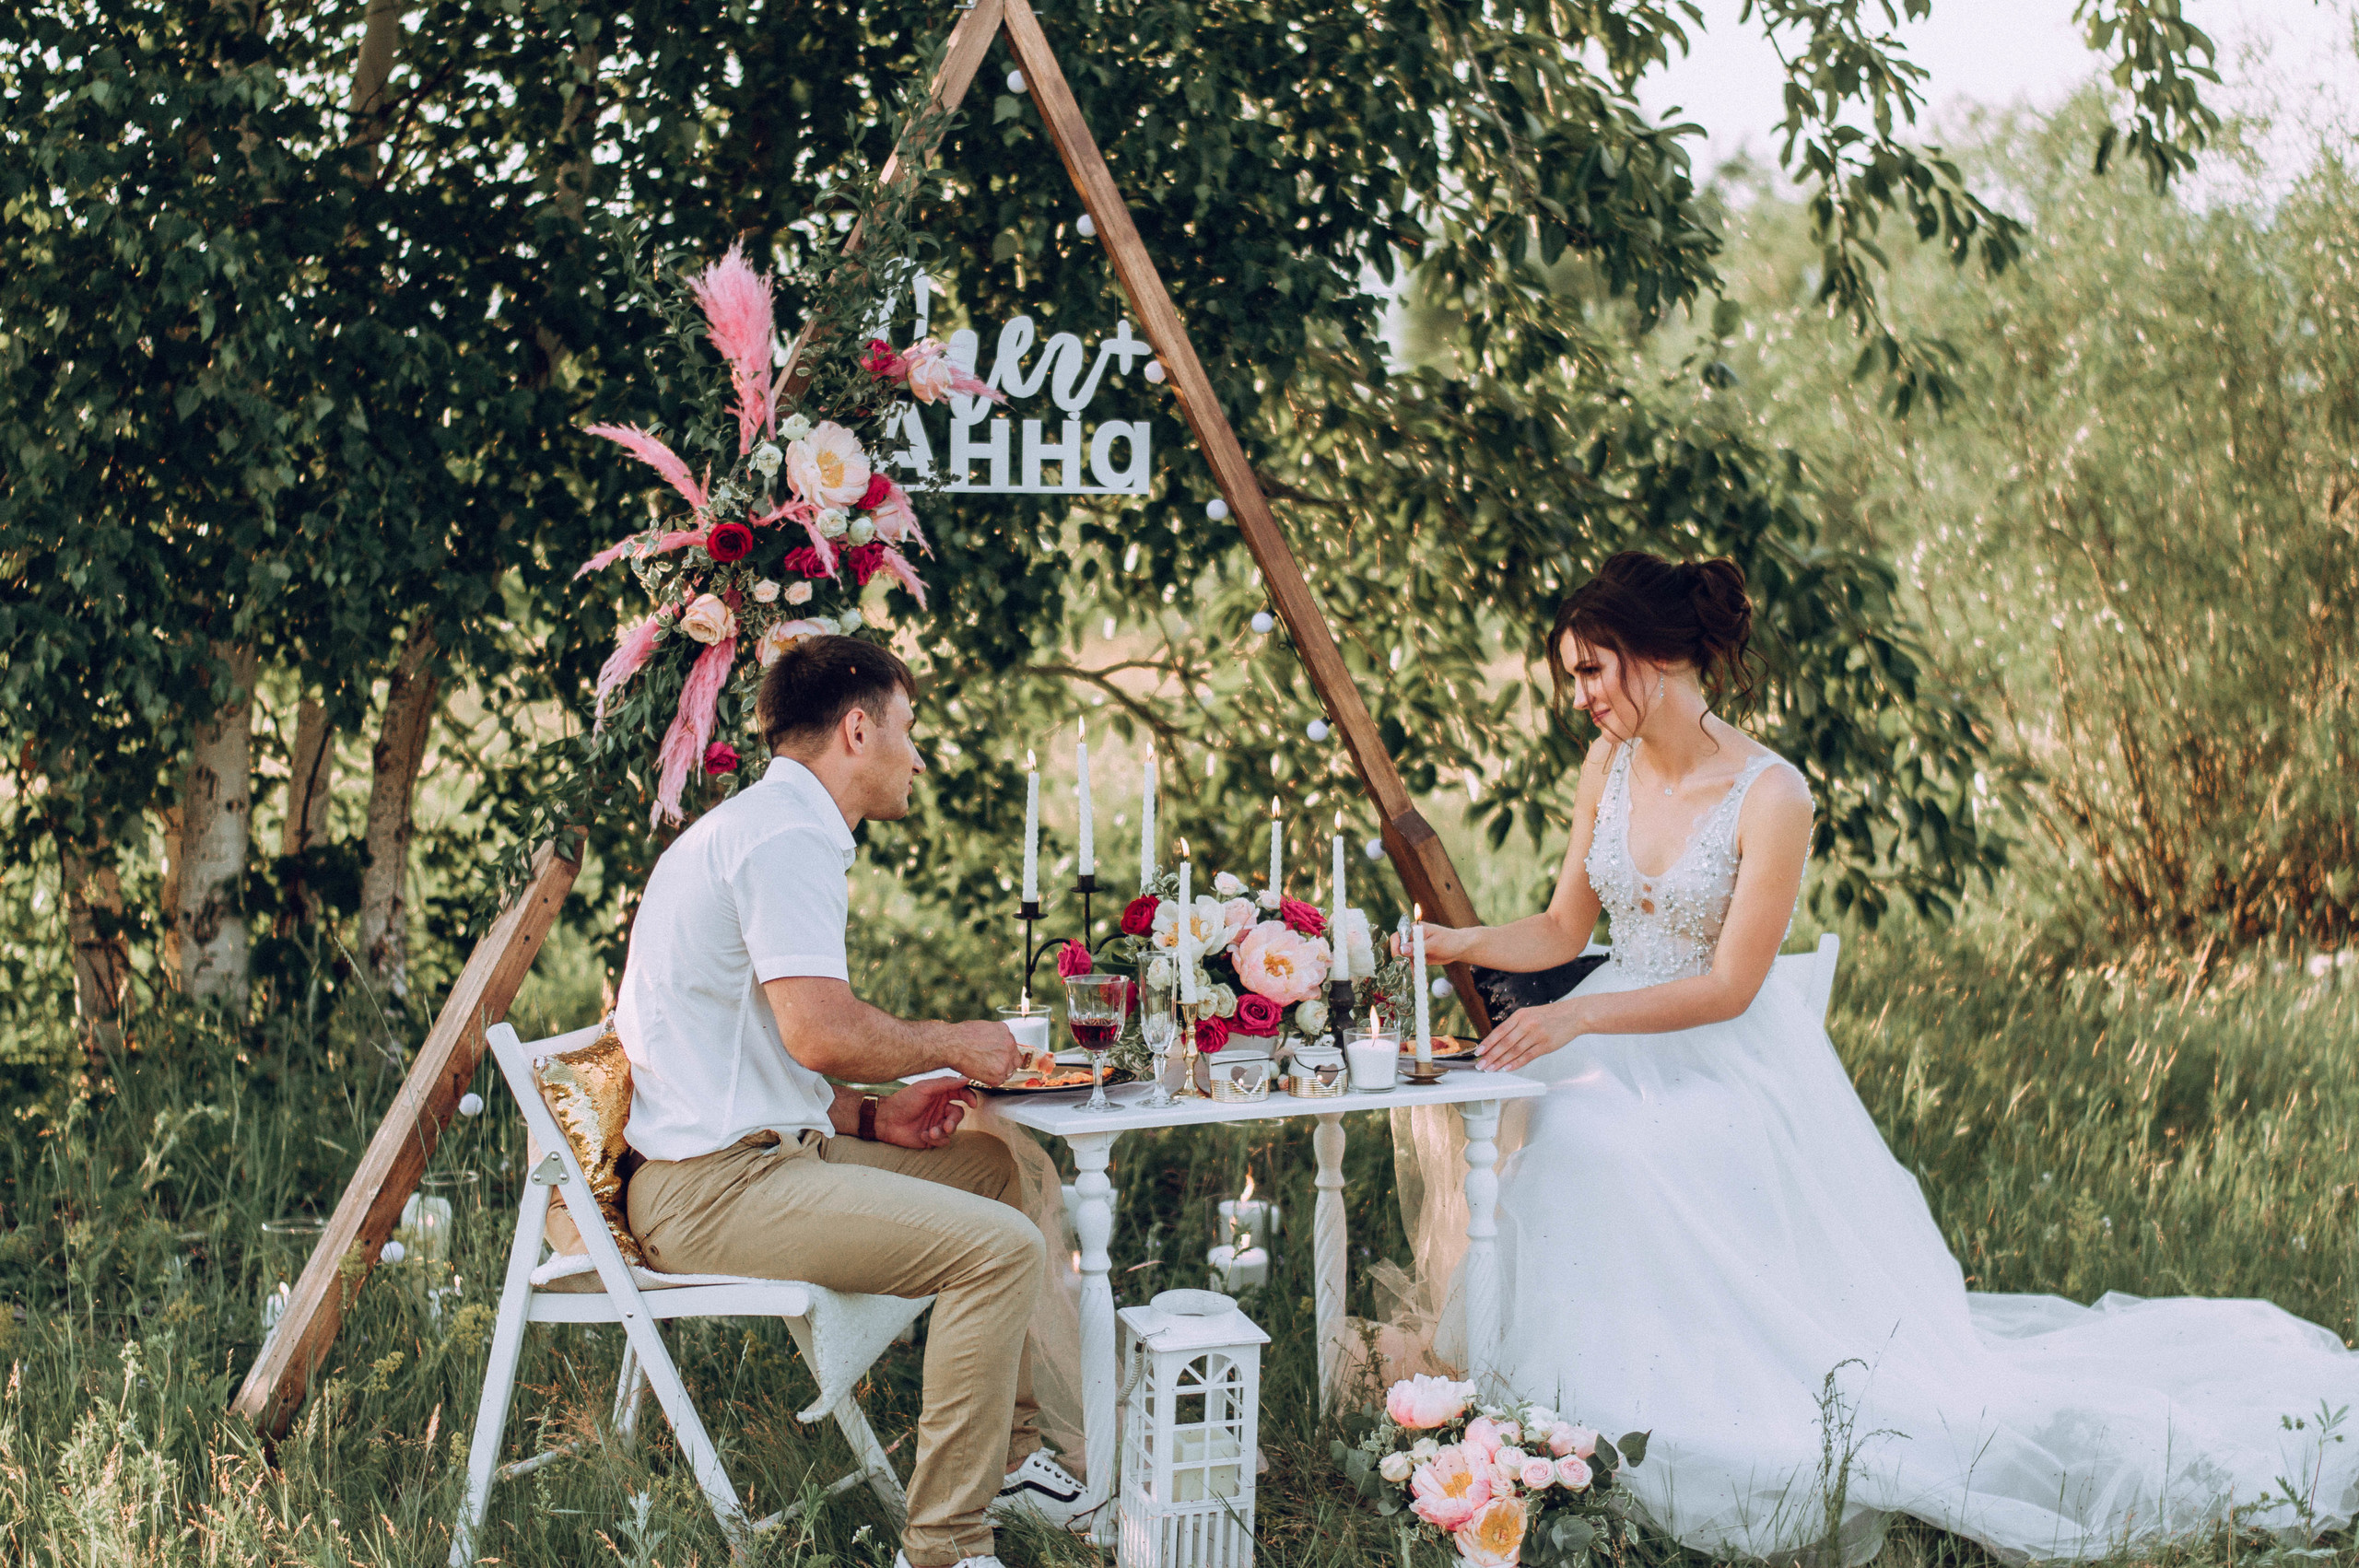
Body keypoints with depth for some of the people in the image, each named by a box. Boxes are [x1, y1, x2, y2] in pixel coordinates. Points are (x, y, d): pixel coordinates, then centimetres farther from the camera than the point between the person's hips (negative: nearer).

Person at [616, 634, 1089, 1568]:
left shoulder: (761, 826, 21)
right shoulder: (782, 835, -14)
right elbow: (823, 1031, -25)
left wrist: (870, 1118, 11)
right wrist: (951, 1045, -7)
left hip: (750, 1152, 11)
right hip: (713, 1185, -11)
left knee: (993, 1168, 21)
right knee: (1001, 1247, -20)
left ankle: (1004, 1457, 27)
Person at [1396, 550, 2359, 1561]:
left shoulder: (1768, 796, -18)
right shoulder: (1609, 765, 1)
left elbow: (1728, 987, -18)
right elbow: (1565, 928, 9)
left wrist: (1577, 1016, -25)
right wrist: (1462, 945, -9)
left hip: (1732, 1065, -5)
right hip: (1618, 1052, 5)